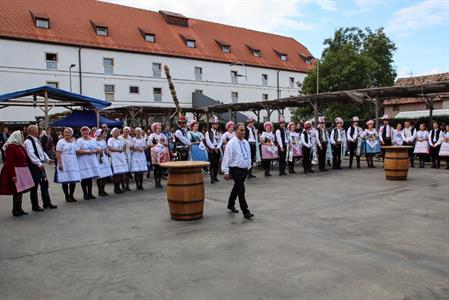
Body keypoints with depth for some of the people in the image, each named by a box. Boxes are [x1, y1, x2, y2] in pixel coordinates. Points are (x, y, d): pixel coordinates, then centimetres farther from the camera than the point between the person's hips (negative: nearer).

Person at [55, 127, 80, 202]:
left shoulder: (74, 141, 12)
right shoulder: (61, 142, -4)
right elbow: (58, 153, -9)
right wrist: (60, 164, -16)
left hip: (73, 163, 5)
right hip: (64, 164, -5)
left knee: (74, 180, 4)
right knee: (65, 181, -1)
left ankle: (71, 195, 16)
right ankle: (67, 196, 10)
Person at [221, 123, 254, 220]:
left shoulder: (246, 142, 9)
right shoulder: (231, 143, -12)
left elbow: (249, 155, 20)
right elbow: (227, 157, -14)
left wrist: (249, 166, 17)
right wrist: (226, 171, -16)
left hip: (245, 169, 7)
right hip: (236, 169, -7)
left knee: (237, 188, 20)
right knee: (241, 189, -13)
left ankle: (231, 205, 39)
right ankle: (245, 212, -10)